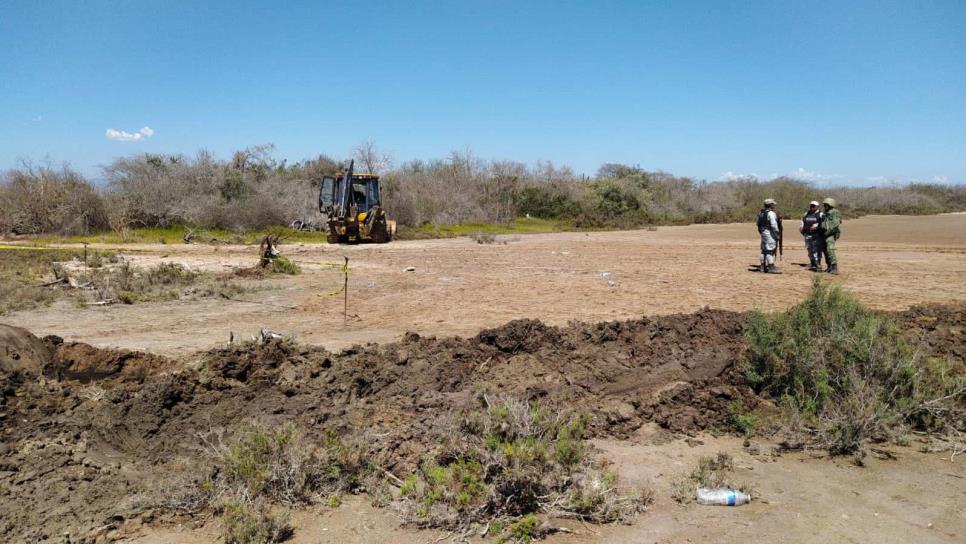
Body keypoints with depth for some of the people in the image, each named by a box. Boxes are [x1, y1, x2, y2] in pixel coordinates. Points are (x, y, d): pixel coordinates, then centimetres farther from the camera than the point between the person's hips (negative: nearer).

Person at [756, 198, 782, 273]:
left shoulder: (761, 213, 12)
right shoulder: (771, 213, -15)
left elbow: (758, 223, 17)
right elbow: (774, 225, -20)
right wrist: (777, 233, -12)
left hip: (763, 232, 9)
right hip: (770, 233, -9)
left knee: (764, 250, 13)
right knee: (770, 250, -10)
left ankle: (763, 267, 18)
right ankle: (771, 267, -12)